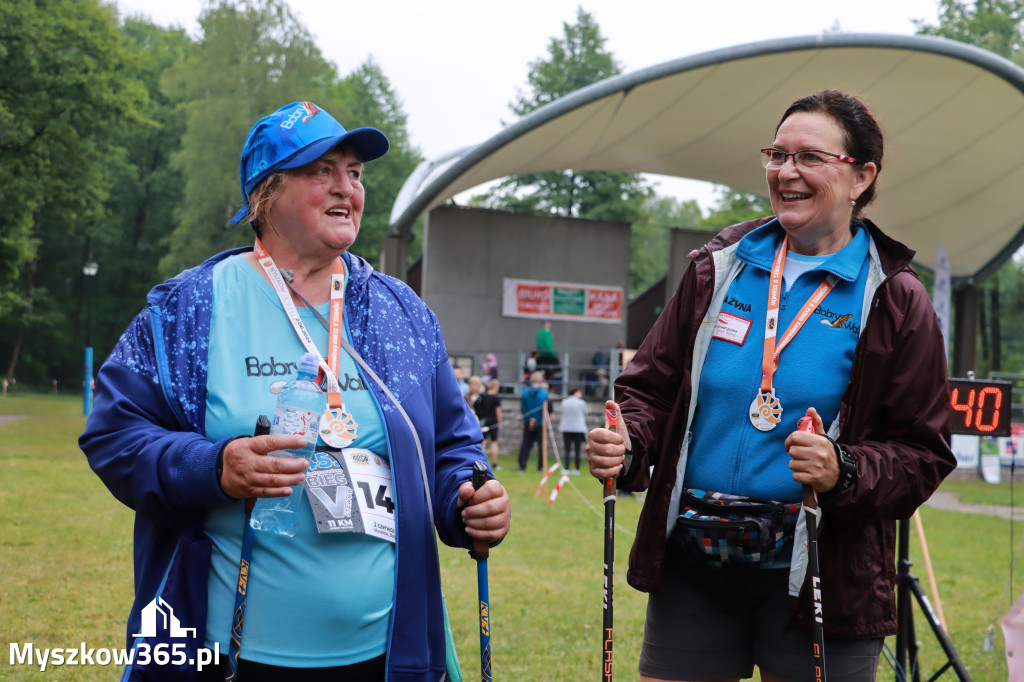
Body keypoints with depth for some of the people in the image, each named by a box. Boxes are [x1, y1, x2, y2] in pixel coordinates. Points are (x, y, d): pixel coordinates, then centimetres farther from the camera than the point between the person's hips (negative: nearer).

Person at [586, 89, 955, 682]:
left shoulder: (893, 300, -1)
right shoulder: (718, 268, 7)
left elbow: (923, 453, -3)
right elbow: (654, 385, 10)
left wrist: (844, 472, -22)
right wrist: (627, 444, -11)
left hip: (818, 578, -2)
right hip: (691, 566, 3)